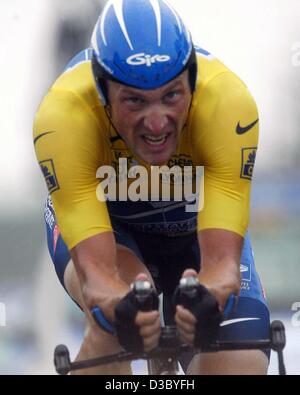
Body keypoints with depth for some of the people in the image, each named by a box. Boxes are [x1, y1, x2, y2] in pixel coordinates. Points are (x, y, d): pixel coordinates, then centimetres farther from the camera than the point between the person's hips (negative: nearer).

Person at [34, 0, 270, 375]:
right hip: (92, 218, -1)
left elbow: (223, 258, -42)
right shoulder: (64, 114, -37)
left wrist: (208, 299, -65)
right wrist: (119, 308, -67)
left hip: (195, 227, 2)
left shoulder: (227, 101, -36)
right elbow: (96, 267, -44)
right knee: (114, 320, -35)